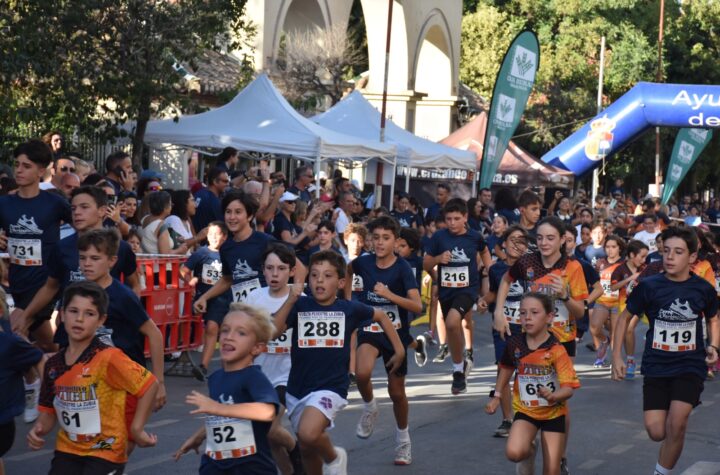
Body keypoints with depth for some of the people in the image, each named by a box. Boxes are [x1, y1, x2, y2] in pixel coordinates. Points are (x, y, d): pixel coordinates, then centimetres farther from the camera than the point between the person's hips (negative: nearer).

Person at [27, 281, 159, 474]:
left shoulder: (108, 358, -17)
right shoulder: (53, 364, 2)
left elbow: (150, 385, -14)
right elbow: (49, 410, 13)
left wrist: (136, 429, -12)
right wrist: (39, 429, -7)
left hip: (105, 453, -5)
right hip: (67, 451, 5)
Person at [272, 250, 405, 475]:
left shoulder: (350, 309, -3)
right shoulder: (300, 305, -3)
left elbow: (381, 316, 16)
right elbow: (273, 332, -16)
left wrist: (399, 349, 17)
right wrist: (291, 300, -22)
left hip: (331, 387, -3)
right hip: (297, 388, 3)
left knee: (309, 433, -28)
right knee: (306, 448, 17)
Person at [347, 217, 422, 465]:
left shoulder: (402, 268, -14)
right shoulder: (363, 262, -7)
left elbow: (417, 305, -22)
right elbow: (348, 270, 19)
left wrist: (389, 294, -32)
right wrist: (348, 298, 13)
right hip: (369, 331, 1)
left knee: (396, 391, 10)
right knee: (362, 373, -29)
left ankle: (403, 439, 33)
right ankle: (370, 408, 2)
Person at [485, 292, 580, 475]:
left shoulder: (556, 350, -21)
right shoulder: (515, 344, -10)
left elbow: (569, 388, -24)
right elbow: (506, 368, 12)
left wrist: (553, 396, -44)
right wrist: (497, 396, 10)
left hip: (553, 412, -2)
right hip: (525, 410, 2)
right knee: (513, 452, -24)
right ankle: (528, 450, 11)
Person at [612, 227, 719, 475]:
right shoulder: (649, 286, -8)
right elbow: (625, 317, 6)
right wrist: (616, 356, 1)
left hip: (690, 365, -1)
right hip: (656, 366, 1)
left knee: (676, 425, -19)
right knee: (656, 432, -5)